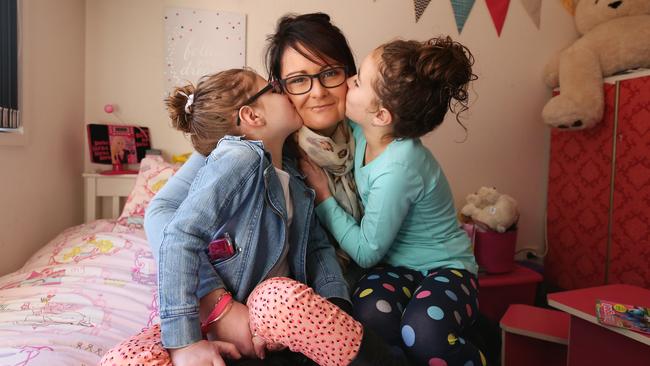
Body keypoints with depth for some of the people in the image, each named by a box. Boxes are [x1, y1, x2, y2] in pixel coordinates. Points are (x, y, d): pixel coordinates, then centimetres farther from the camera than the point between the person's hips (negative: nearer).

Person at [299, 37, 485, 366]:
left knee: (422, 334, -34)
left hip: (444, 268, -4)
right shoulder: (363, 131, -9)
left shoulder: (397, 169, -29)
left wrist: (322, 195, -15)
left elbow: (366, 252, -18)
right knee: (369, 315, -28)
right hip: (395, 265, 5)